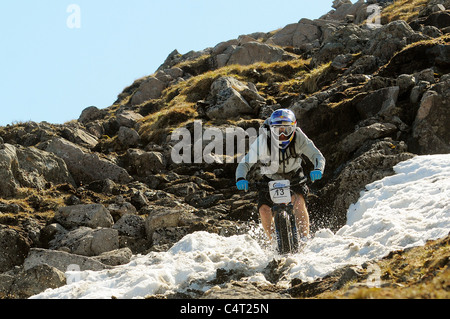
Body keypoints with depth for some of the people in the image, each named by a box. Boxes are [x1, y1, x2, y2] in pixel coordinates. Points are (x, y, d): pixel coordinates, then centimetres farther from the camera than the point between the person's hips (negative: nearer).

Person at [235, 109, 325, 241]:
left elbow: (317, 156, -25)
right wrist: (241, 179, -45)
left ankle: (305, 238, -21)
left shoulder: (299, 138, -24)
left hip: (294, 176, 0)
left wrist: (318, 170, -48)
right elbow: (245, 163, -25)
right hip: (271, 178, 0)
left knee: (298, 200, -28)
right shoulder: (263, 141, -27)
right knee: (264, 209, -18)